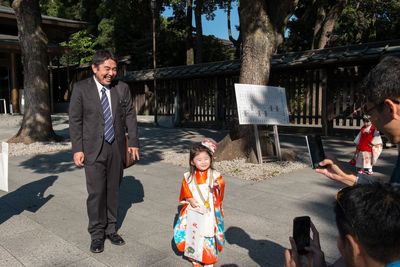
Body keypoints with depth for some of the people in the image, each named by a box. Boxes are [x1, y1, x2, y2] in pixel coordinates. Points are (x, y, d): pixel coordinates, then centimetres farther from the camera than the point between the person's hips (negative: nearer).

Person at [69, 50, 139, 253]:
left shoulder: (122, 88, 3)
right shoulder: (81, 88, -3)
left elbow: (130, 116, 6)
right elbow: (75, 120, -3)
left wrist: (133, 142, -1)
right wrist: (77, 149, -8)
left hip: (116, 148, 3)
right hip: (93, 149, -2)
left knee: (113, 191, 11)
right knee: (96, 193, -1)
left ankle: (111, 229, 26)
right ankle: (97, 234, 15)